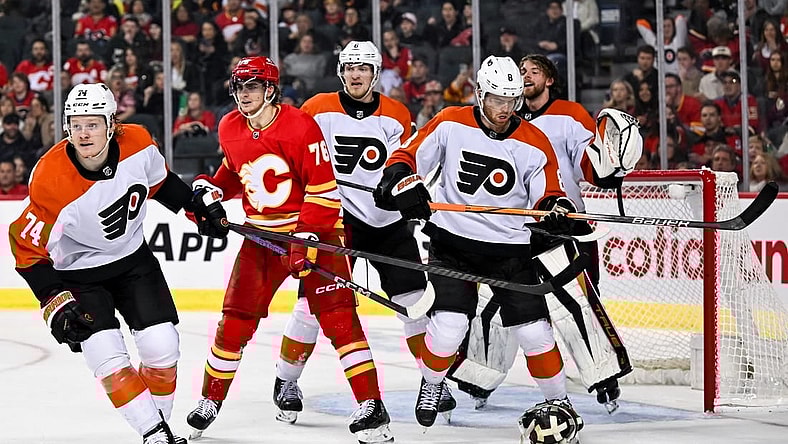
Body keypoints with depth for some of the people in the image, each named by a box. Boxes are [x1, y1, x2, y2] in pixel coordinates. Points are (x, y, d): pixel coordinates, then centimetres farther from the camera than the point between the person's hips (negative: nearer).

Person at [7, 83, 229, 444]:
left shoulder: (137, 143, -18)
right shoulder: (51, 180, -31)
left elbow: (160, 180, 7)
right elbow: (28, 246, -21)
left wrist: (199, 206, 11)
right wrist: (55, 302, -24)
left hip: (133, 258, 4)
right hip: (78, 272, -4)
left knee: (162, 351, -2)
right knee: (109, 360, -16)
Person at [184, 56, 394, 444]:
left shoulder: (301, 127, -18)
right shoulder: (229, 129, 2)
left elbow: (323, 187, -18)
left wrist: (306, 236, -25)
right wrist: (210, 188, 6)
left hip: (313, 228, -5)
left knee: (337, 316, -15)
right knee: (235, 321, 3)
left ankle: (370, 405, -14)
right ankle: (211, 400, 21)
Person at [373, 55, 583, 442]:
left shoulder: (534, 144, -6)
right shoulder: (450, 124, -7)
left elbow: (546, 196, -2)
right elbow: (408, 156, -1)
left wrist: (556, 209, -24)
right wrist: (401, 182, -22)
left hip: (509, 247, 1)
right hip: (452, 241, -1)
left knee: (533, 330, -3)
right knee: (448, 324, -14)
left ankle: (558, 401, 17)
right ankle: (431, 385, 16)